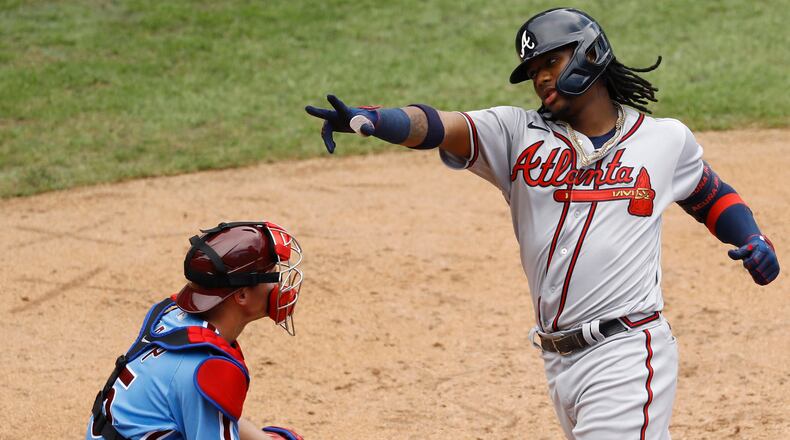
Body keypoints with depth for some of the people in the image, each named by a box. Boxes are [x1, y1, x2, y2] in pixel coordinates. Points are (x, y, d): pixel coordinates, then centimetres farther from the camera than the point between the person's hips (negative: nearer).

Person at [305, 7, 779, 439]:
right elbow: (438, 126, -11)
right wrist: (367, 118, -29)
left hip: (628, 354, -3)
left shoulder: (667, 139, 8)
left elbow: (711, 195, 25)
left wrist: (752, 239, 5)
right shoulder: (520, 134, 6)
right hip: (558, 362, 3)